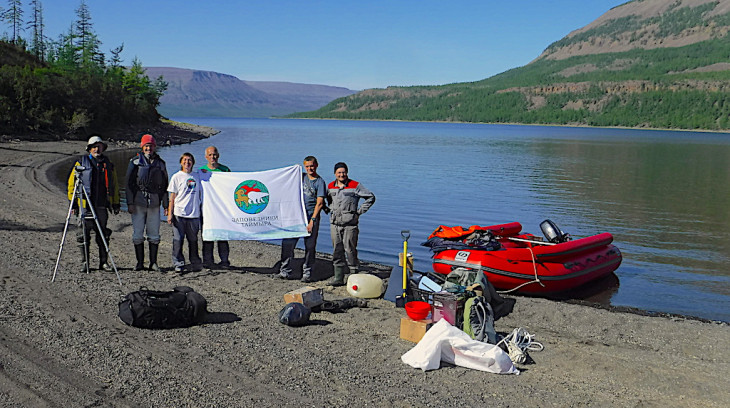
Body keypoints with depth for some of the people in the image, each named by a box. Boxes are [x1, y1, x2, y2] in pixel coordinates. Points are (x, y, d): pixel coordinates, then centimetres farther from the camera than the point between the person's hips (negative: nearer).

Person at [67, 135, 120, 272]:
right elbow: (71, 182, 5)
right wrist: (73, 203, 0)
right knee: (84, 233, 0)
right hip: (85, 204, -2)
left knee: (103, 234, 4)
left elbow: (114, 185, 18)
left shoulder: (108, 164, 14)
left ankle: (104, 262, 12)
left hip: (102, 205, 2)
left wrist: (116, 204, 14)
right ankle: (85, 263, 9)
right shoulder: (81, 162, 5)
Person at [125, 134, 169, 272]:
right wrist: (130, 203, -5)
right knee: (137, 235, 1)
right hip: (138, 203, -1)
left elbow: (165, 186, 14)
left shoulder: (160, 163, 12)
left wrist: (166, 205, 9)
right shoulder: (135, 162, 6)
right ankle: (140, 263, 9)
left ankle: (153, 263, 10)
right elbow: (129, 183, 3)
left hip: (154, 204, 1)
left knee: (154, 235, 3)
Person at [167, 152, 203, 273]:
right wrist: (170, 213, -1)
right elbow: (172, 196, 3)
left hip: (194, 214, 2)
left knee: (193, 240, 8)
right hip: (179, 214, -2)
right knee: (178, 239, -3)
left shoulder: (197, 176, 12)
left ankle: (196, 263, 19)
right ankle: (178, 264, 5)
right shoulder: (177, 177, 4)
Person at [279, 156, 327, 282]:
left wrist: (312, 221, -13)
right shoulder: (301, 177, 12)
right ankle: (285, 271, 4)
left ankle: (307, 273, 9)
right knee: (287, 243, -4)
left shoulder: (320, 182, -2)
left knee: (310, 246, -1)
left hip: (311, 217, -4)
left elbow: (319, 203, -8)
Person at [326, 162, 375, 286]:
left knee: (350, 249, -5)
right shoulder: (330, 186, 11)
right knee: (337, 250, 6)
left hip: (350, 224, -5)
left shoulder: (355, 186, -4)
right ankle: (338, 277, 11)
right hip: (335, 223, 5)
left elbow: (371, 197, 1)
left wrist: (360, 211, -2)